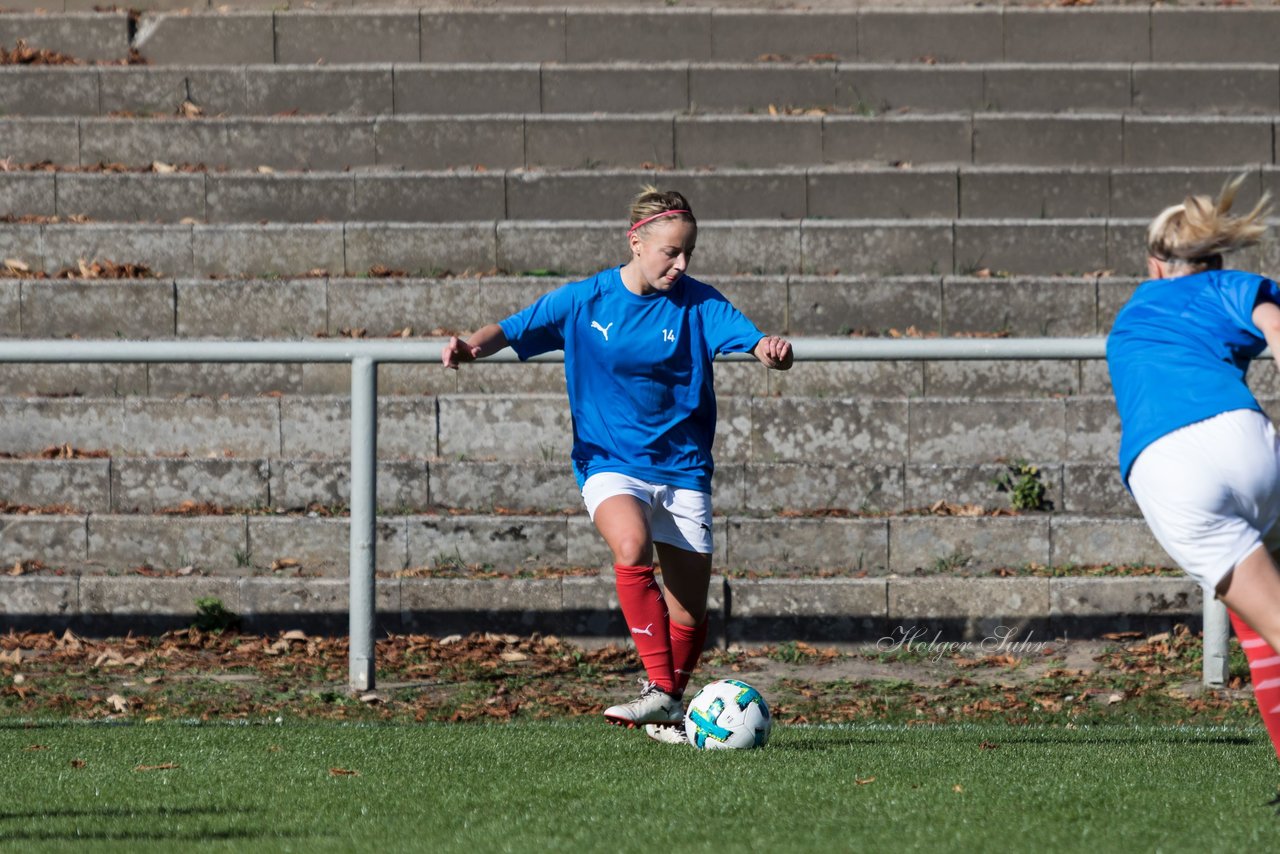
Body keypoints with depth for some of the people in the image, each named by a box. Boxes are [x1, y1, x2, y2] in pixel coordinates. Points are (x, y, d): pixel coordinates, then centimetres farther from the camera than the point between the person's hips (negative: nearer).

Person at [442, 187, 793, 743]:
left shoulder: (697, 303, -5)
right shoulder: (585, 301, -3)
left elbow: (751, 340, -18)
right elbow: (515, 330, -4)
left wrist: (772, 351, -42)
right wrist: (474, 345, -26)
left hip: (682, 466, 2)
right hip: (610, 463, -2)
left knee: (690, 609, 3)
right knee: (633, 547, -32)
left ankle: (667, 712, 27)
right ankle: (659, 690, -31)